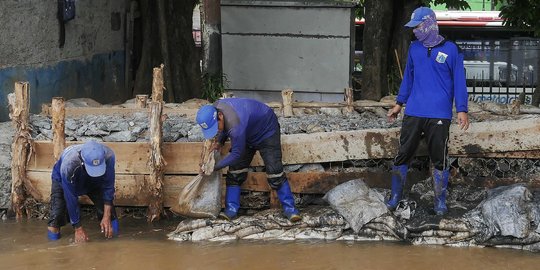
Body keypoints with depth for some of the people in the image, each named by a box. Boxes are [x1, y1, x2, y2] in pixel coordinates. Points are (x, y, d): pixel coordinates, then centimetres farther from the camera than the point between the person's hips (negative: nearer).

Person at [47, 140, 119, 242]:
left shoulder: (108, 156, -37)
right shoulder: (68, 164, -43)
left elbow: (108, 187, -23)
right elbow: (71, 199, -32)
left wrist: (107, 217, -26)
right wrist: (78, 228, -25)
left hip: (94, 182, 2)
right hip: (62, 181, -2)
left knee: (112, 230, -11)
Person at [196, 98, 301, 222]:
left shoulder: (236, 125, -44)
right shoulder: (215, 108, -19)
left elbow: (237, 154, -32)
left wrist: (215, 167, -26)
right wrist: (220, 141, -11)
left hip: (267, 131, -8)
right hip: (247, 134, 8)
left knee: (274, 172, -15)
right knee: (235, 171, -3)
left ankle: (289, 208, -6)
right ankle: (231, 209, -1)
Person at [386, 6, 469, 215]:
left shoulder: (451, 49, -2)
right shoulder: (414, 48, 10)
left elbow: (459, 81, -1)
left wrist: (461, 110, -7)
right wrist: (399, 104, 19)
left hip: (439, 116, -4)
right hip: (413, 113, 4)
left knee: (439, 160, 2)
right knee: (402, 156, 3)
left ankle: (440, 202, 11)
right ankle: (395, 197, 13)